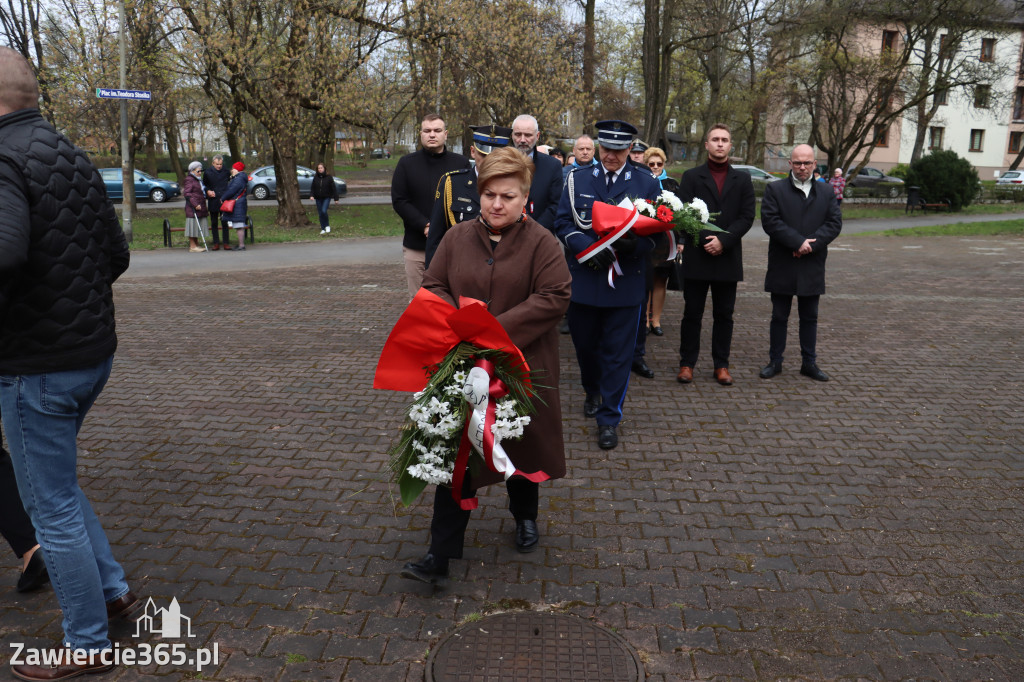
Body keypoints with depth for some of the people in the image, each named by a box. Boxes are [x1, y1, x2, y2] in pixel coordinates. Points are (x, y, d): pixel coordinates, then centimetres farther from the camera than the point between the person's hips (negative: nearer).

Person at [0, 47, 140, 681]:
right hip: (93, 349, 9)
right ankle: (115, 589, 33)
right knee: (55, 482, 26)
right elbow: (117, 254, 15)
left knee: (52, 506, 7)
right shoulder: (73, 158, 9)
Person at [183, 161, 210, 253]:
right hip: (192, 208, -9)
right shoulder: (189, 180, -9)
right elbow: (187, 193, -16)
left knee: (199, 227, 10)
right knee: (193, 226, -6)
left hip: (201, 207, 9)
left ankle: (196, 245, 17)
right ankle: (192, 246, -2)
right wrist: (195, 204, -21)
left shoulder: (199, 180, 20)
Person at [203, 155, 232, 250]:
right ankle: (216, 243, 13)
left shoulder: (227, 171, 1)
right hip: (213, 202, 1)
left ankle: (226, 243, 5)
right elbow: (204, 185, 14)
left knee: (224, 222, -1)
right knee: (214, 223, 6)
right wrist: (208, 191, -7)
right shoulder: (207, 172, 2)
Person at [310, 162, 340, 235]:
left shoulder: (329, 177, -5)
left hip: (326, 197, -4)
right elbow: (312, 187, 8)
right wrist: (312, 195, -10)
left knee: (324, 211, -21)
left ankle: (327, 226, 0)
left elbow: (333, 188, -3)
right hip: (318, 198, 4)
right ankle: (323, 229, 16)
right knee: (320, 213, 5)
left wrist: (336, 198, -5)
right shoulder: (315, 177, 4)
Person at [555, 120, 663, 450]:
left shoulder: (646, 184, 3)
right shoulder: (577, 179, 5)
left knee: (617, 353, 2)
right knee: (585, 344, 16)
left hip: (625, 283, -1)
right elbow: (563, 223, 0)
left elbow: (658, 230, 2)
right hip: (583, 280, 2)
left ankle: (609, 419, 13)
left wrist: (636, 244, -20)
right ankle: (592, 391, 44)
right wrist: (589, 249, -18)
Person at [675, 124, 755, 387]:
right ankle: (687, 363, 13)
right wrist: (705, 241, -14)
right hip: (696, 257, -1)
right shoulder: (692, 176, 5)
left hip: (728, 257, 2)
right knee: (692, 313, 4)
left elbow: (747, 216, 1)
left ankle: (721, 365, 16)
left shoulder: (742, 179, 10)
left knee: (724, 315, 7)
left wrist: (723, 241, -12)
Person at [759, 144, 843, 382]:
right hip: (782, 266, -2)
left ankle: (809, 363, 20)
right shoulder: (775, 190, 0)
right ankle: (775, 361, 17)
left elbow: (835, 223, -1)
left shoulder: (826, 194, 9)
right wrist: (798, 242, -19)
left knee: (810, 317, 11)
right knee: (779, 316, 7)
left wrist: (810, 244, -16)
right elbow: (770, 220, -12)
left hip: (812, 267, 3)